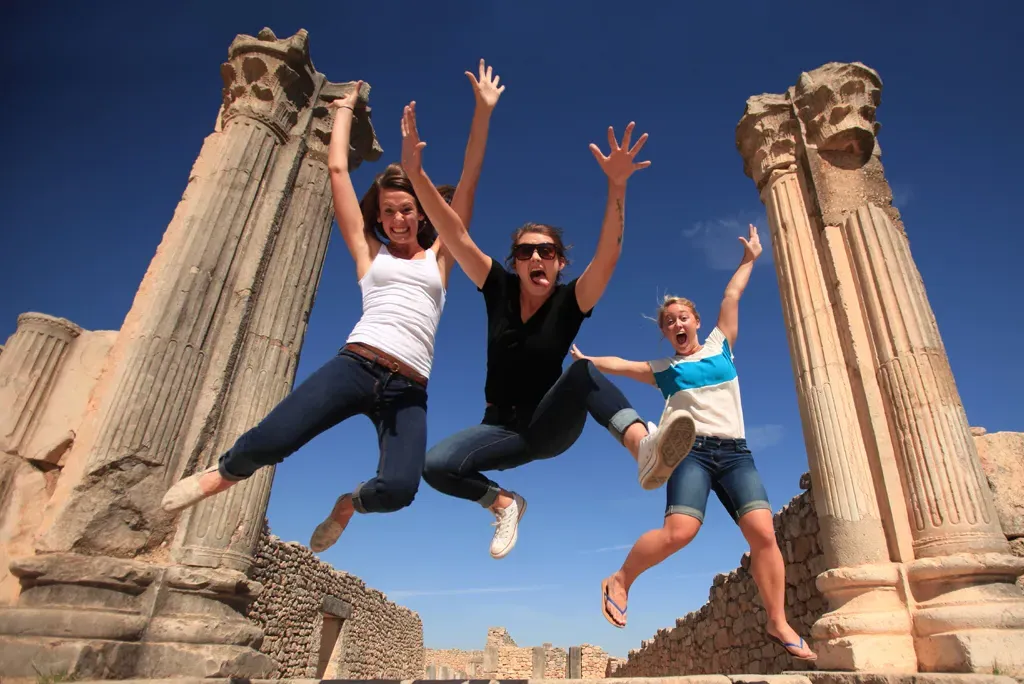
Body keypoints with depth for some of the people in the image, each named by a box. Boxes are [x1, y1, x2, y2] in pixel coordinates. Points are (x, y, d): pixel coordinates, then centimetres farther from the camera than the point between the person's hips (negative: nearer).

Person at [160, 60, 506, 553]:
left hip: (409, 390, 0)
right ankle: (221, 475, 19)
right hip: (356, 366, 0)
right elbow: (337, 170, 21)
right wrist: (345, 110, 31)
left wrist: (483, 110, 14)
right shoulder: (368, 252, 18)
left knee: (397, 489, -24)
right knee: (267, 442, -20)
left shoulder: (439, 257, 19)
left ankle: (349, 504, 14)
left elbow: (469, 182, 16)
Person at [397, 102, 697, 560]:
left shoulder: (571, 300, -11)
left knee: (582, 371, -32)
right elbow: (455, 236, -15)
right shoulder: (499, 288, -6)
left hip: (550, 425, -2)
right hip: (502, 427, 3)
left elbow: (608, 255, -29)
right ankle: (504, 503, 7)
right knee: (435, 465, -22)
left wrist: (616, 186, -44)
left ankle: (644, 449, -53)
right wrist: (416, 174, -26)